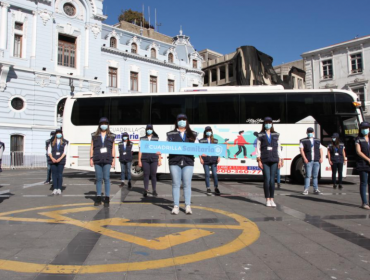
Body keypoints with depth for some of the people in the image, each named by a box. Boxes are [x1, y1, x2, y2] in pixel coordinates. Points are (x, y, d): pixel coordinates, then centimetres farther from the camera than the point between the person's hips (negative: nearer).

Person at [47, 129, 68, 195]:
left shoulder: (64, 142, 8)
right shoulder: (52, 142, 13)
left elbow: (65, 152, 0)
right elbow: (49, 151, 7)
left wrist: (60, 159, -12)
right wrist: (52, 158, -10)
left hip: (61, 160, -2)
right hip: (53, 160, 2)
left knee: (60, 174, -4)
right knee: (54, 174, 0)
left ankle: (59, 189, -2)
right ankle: (54, 189, 2)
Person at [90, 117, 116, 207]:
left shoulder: (111, 136, 10)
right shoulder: (94, 136, 10)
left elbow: (113, 149, 8)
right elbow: (92, 148, 9)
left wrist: (113, 159, 1)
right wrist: (91, 159, 1)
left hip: (107, 160, -1)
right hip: (97, 160, 1)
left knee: (106, 178, -4)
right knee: (98, 179, 4)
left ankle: (107, 199, 1)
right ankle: (98, 198, 12)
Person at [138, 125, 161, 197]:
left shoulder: (156, 138, 11)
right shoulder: (142, 139, 10)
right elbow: (140, 150, 8)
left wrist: (160, 160, 3)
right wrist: (139, 160, 3)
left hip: (154, 159, 0)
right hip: (145, 159, 0)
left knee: (153, 174, 0)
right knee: (146, 174, 0)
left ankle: (154, 190, 8)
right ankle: (145, 191, 6)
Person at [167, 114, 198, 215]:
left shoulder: (192, 134, 15)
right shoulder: (171, 134, 13)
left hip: (188, 162, 0)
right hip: (174, 161, 0)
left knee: (187, 184, 0)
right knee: (176, 184, 1)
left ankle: (188, 206, 6)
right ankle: (176, 206, 6)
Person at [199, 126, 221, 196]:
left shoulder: (215, 140, 13)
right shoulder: (202, 140, 6)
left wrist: (218, 157, 0)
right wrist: (200, 158, -5)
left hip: (213, 159, 1)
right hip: (205, 160, -1)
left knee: (215, 174, -2)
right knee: (207, 174, 1)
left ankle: (216, 188, 9)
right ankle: (208, 189, 10)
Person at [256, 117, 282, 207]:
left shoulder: (276, 135, 11)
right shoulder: (260, 135, 4)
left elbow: (278, 148, 11)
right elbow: (258, 148, 1)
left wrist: (280, 160, 5)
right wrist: (259, 160, -6)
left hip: (274, 160, 2)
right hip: (265, 160, -2)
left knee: (272, 179, 2)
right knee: (267, 179, -4)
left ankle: (272, 199, 11)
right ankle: (267, 200, 5)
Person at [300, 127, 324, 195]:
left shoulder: (317, 141, 18)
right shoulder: (304, 141, 5)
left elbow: (321, 149, 15)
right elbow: (301, 149, -3)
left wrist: (321, 157, 1)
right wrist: (304, 158, -13)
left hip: (316, 161, 4)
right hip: (308, 161, -3)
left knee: (315, 176, 9)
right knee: (308, 175, -6)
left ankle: (316, 189, 16)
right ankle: (306, 190, -2)